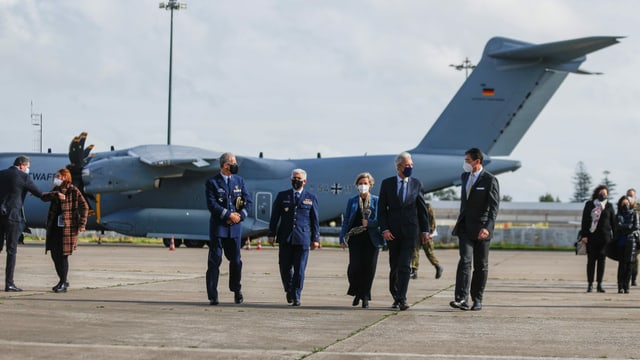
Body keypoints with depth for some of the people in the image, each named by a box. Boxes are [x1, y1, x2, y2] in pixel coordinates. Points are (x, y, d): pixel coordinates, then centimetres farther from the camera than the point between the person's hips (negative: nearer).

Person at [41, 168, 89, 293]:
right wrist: (56, 194, -21)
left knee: (63, 255, -5)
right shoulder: (56, 190, 13)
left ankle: (63, 284, 4)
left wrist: (81, 224, -15)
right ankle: (63, 281, 26)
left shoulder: (73, 191, -6)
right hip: (55, 227, 6)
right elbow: (44, 197, -3)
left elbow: (84, 207, -10)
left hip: (67, 228, -6)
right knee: (55, 255, 10)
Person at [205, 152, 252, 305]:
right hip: (218, 226, -4)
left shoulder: (239, 180, 11)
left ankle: (237, 290, 30)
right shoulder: (212, 182, -2)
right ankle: (213, 296, 2)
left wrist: (240, 216, -8)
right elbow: (212, 205, -12)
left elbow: (248, 201, 7)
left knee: (236, 260, 9)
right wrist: (229, 215, -16)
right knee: (214, 261, -2)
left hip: (235, 227, 4)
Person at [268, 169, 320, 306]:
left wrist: (315, 238, 5)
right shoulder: (282, 196, 10)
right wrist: (272, 234, 2)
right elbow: (274, 216, 9)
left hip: (302, 238, -1)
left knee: (299, 269, -5)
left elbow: (315, 220, 10)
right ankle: (289, 290, 28)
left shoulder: (311, 198, 10)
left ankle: (296, 297, 1)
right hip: (285, 238, 1)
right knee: (285, 268, 4)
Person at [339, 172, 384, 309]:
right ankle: (357, 293, 14)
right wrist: (343, 238, 4)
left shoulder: (376, 201, 7)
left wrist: (369, 223, -12)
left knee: (369, 268, -3)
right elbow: (346, 220, 11)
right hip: (355, 238, 1)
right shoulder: (351, 201, 12)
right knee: (354, 267, -9)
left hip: (372, 239, -1)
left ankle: (365, 297, 9)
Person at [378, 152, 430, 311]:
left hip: (410, 230, -1)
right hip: (393, 231, 1)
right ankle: (396, 296, 23)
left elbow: (422, 208, 8)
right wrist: (384, 229, -8)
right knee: (394, 266, 9)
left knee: (405, 265, -11)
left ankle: (402, 299, -14)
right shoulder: (387, 183, 3)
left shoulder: (416, 183, 5)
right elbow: (382, 209, 2)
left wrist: (425, 230, 4)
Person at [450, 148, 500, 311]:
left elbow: (494, 207, -17)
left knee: (481, 265, 6)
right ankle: (461, 299, -21)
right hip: (465, 227, 4)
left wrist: (487, 227, -29)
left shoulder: (490, 180, -10)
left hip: (481, 227, -4)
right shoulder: (465, 176, 10)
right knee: (465, 260, -12)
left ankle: (477, 299, 17)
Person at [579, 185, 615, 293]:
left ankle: (599, 284, 7)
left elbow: (613, 222, 10)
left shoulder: (609, 206, 9)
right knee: (591, 260, -1)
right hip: (591, 237, -1)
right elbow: (584, 220, 2)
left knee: (601, 260, 2)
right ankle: (590, 284, 3)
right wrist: (584, 235, -6)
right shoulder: (589, 205, 5)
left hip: (604, 237, 1)